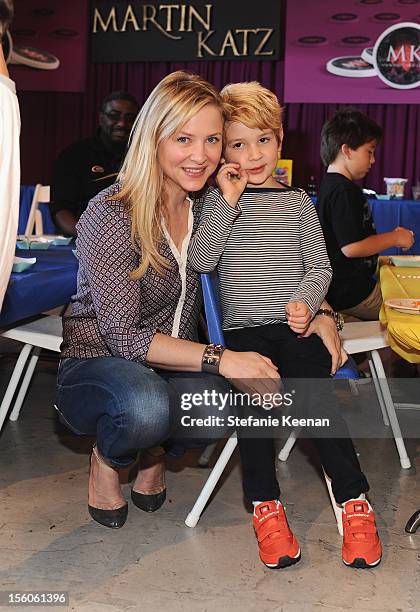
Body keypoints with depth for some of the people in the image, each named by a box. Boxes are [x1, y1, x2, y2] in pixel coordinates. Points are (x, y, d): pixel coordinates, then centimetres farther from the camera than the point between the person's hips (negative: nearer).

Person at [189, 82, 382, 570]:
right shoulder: (218, 202, 7)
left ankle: (354, 501, -9)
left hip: (297, 327, 0)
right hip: (244, 330, 0)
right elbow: (201, 261, -6)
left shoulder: (296, 201, 10)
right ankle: (265, 504, -10)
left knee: (315, 395, -21)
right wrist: (228, 202, -11)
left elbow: (320, 265, 9)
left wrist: (305, 301, -11)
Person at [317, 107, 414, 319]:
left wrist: (388, 237, 16)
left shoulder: (328, 185, 13)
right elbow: (351, 247, -25)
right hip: (352, 294, -10)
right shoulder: (345, 191, -19)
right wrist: (394, 238, -12)